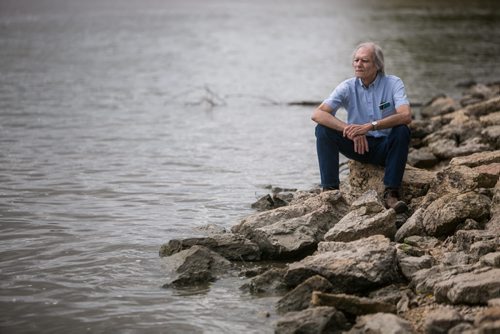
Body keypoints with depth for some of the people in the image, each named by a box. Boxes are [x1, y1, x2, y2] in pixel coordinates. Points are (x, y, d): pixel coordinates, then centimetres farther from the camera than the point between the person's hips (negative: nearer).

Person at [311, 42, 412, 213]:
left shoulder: (393, 83, -10)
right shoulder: (348, 87, -5)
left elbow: (406, 116, -28)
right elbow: (317, 114, -18)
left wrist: (370, 126, -39)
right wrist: (350, 129, -33)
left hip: (385, 147, -2)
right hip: (357, 146, 2)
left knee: (402, 130, -33)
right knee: (323, 129, -20)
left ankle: (392, 193, -28)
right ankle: (330, 190, -20)